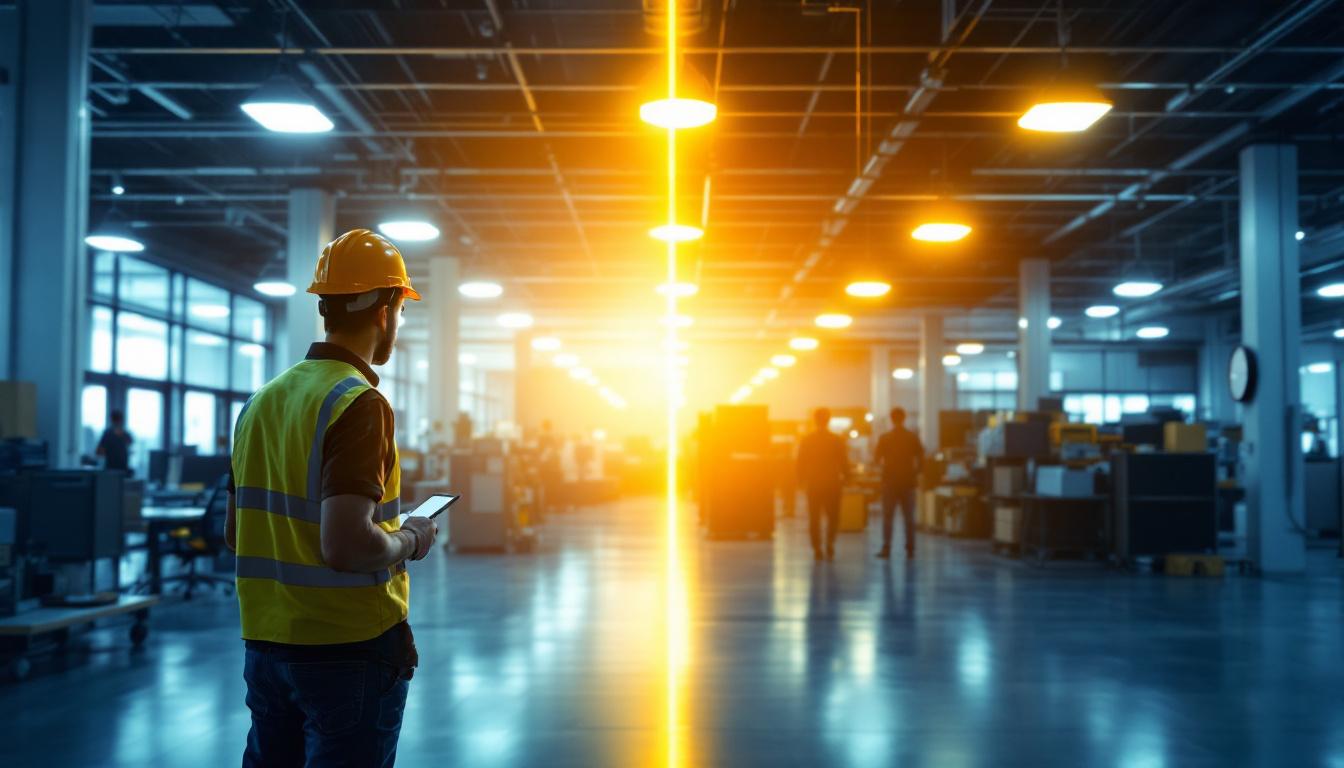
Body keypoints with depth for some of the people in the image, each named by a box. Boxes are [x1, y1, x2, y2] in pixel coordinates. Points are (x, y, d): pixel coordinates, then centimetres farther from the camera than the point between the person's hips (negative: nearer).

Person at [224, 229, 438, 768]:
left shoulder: (262, 402, 6)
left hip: (266, 643, 7)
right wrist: (410, 540, -9)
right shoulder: (360, 404, -18)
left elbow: (234, 532, 14)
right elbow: (347, 545, -27)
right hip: (350, 647, -7)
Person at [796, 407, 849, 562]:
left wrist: (801, 480, 10)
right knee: (833, 517, 10)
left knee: (814, 518, 8)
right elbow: (844, 463, -3)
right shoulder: (837, 440, -5)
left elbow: (801, 463, 1)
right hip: (832, 483, -1)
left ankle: (817, 549, 5)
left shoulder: (806, 440, -2)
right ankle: (830, 544, -7)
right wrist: (845, 478, 9)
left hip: (813, 484, 1)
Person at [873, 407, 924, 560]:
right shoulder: (913, 438, -1)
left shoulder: (884, 438, -5)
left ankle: (886, 549, -3)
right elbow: (921, 460, -3)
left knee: (888, 517, 3)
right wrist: (914, 473, 10)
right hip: (907, 481, 1)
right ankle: (910, 550, 6)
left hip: (890, 481, -1)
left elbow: (876, 459, -2)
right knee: (908, 517, 7)